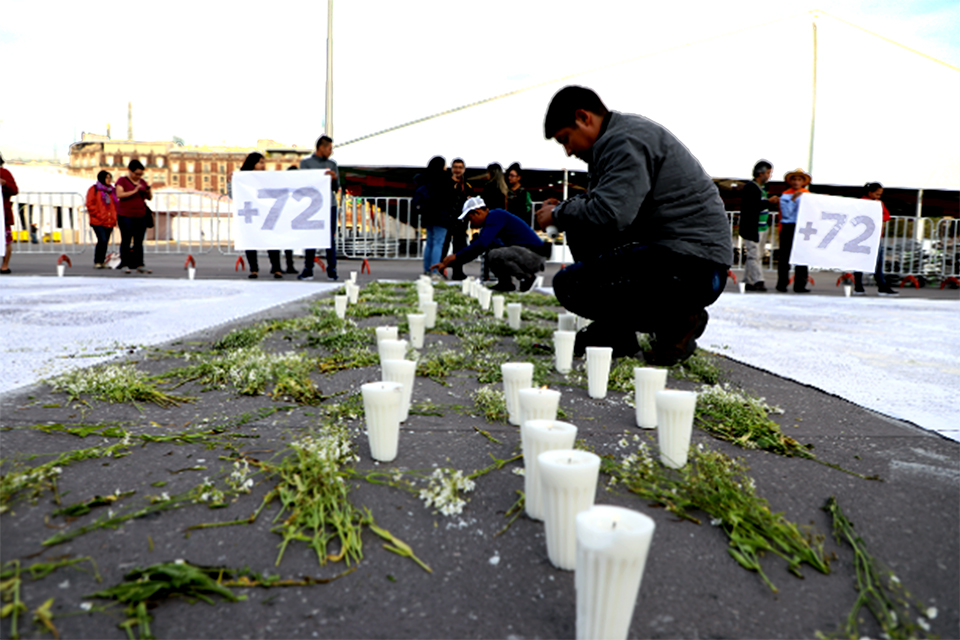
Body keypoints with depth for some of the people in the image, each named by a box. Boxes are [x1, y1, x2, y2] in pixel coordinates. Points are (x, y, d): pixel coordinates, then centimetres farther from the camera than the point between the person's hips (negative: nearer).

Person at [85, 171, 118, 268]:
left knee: (105, 242, 6)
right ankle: (97, 262, -10)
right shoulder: (94, 190, 1)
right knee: (102, 240, -18)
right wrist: (99, 215, -11)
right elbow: (90, 205, -4)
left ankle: (102, 262, 13)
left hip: (110, 222, 6)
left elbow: (115, 205, 24)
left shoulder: (112, 190, 17)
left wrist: (114, 217, 11)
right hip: (98, 222, -5)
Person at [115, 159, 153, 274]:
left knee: (139, 242, 4)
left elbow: (149, 198, 14)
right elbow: (119, 195, -14)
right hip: (126, 216, -4)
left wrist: (148, 191, -7)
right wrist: (134, 191, -20)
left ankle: (140, 265, 6)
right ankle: (124, 265, 1)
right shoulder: (122, 181, 0)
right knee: (126, 240, -2)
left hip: (141, 216, 4)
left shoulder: (143, 182, 14)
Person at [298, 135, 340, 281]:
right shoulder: (306, 162, 7)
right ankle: (308, 270, 5)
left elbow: (336, 189, 11)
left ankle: (331, 271, 2)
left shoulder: (332, 164, 15)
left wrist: (335, 178, -9)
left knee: (331, 238, 0)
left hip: (329, 205, 2)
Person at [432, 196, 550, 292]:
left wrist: (455, 257, -20)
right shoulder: (489, 222, 16)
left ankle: (527, 277, -9)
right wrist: (447, 262, 9)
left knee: (494, 254, -30)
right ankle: (505, 282, 8)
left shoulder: (496, 215, -14)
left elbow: (481, 244, -25)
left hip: (533, 255, -10)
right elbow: (477, 245, 16)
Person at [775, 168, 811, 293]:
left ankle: (800, 285, 3)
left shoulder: (808, 194, 13)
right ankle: (782, 284, 6)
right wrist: (793, 199, -11)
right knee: (785, 256, 0)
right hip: (788, 228, -2)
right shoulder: (785, 195, 6)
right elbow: (785, 213, -6)